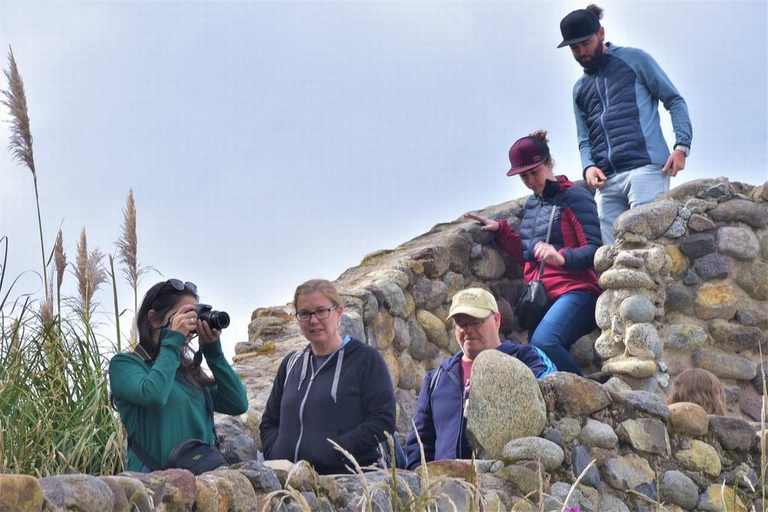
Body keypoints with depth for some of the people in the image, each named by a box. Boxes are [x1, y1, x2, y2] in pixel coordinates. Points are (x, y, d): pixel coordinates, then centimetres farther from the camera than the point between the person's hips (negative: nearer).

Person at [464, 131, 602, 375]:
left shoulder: (575, 198, -2)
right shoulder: (532, 204, 20)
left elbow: (595, 249, -12)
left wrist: (562, 257, -30)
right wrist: (501, 230, 16)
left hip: (574, 291, -8)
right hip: (541, 297, 8)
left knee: (543, 342, -33)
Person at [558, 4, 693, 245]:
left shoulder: (634, 59, 9)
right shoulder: (580, 88, 25)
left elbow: (674, 100, 6)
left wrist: (682, 145, -8)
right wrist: (588, 166, 2)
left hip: (645, 169, -5)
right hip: (607, 181, 6)